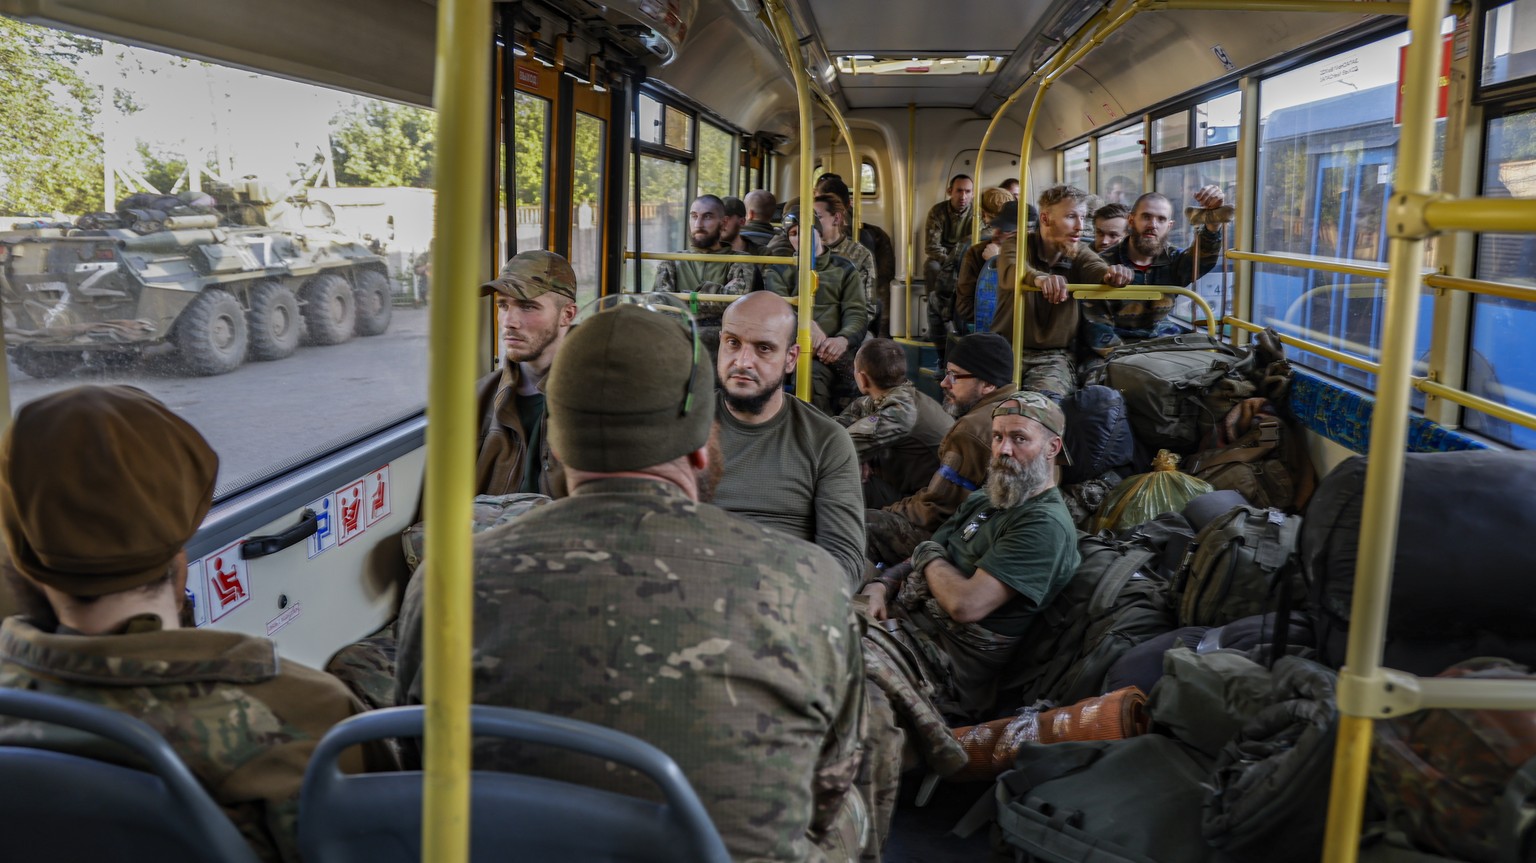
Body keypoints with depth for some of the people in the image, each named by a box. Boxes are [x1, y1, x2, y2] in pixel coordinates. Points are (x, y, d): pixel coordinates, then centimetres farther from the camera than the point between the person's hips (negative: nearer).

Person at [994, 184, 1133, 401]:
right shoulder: (1017, 245, -1)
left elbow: (1096, 269, -16)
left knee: (1046, 398, -30)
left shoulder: (1080, 254, 7)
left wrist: (1112, 274, -42)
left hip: (1054, 356, 1)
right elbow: (1012, 270, -25)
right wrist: (1039, 278, -49)